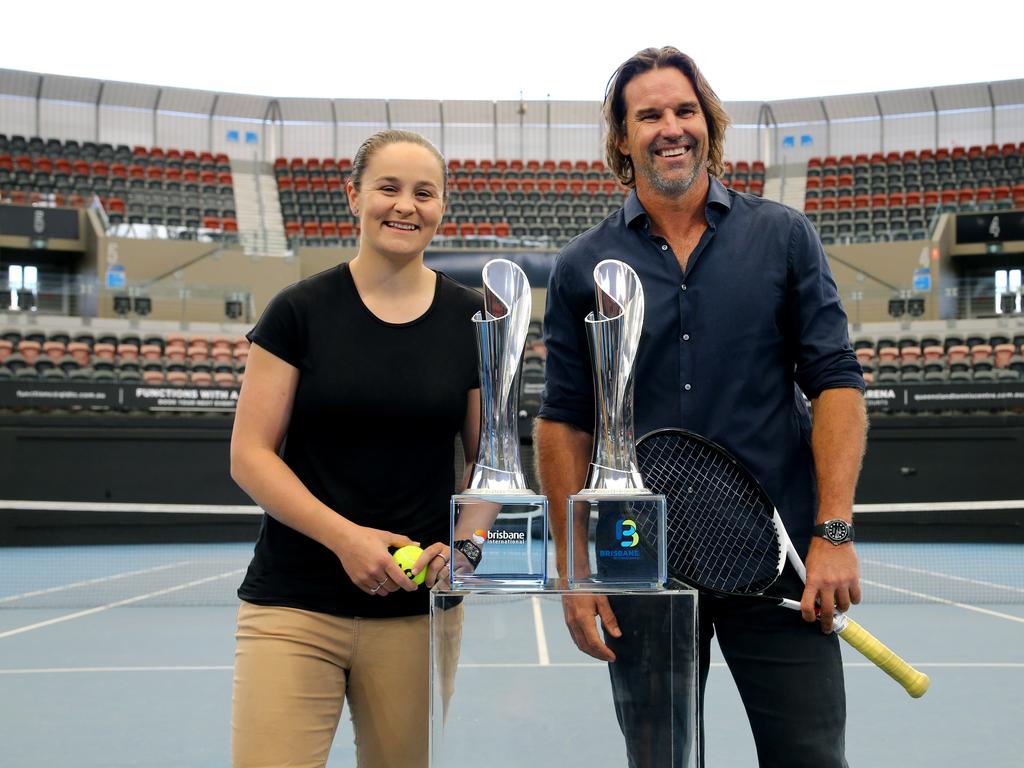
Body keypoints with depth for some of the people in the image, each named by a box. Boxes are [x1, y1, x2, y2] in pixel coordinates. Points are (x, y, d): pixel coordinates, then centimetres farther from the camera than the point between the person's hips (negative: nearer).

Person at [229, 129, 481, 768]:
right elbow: (250, 454, -2)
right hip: (293, 606, -1)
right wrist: (345, 536, -14)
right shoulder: (301, 311, 0)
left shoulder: (473, 320, 5)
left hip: (418, 610, 2)